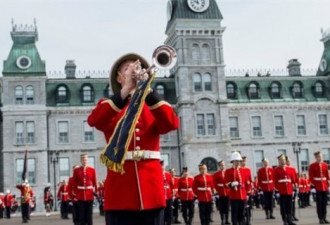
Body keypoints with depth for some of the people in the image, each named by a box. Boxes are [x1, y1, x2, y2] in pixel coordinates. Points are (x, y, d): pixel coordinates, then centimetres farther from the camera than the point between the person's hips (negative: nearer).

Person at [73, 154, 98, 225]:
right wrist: (75, 193, -1)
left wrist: (96, 191, 1)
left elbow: (94, 182, 5)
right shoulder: (76, 170, 2)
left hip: (90, 195, 0)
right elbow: (75, 183, 3)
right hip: (80, 195, 0)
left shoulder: (92, 170, 3)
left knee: (89, 213, 3)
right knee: (81, 214, 3)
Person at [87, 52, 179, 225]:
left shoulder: (155, 105, 15)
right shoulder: (109, 105, 11)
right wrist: (125, 90, -20)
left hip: (151, 189, 2)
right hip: (120, 192, -2)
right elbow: (94, 120, -13)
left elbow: (171, 124, -7)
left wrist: (148, 90, -16)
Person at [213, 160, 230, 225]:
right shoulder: (216, 174, 1)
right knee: (221, 207, 1)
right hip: (220, 193, -2)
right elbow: (214, 183, -2)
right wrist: (217, 190, -10)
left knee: (227, 207, 6)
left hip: (227, 193, 2)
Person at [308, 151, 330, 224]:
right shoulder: (312, 166, -4)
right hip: (318, 187, -4)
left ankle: (324, 218, 14)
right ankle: (321, 218, 4)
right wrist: (313, 184, -10)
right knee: (319, 203, 0)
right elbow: (311, 176, -4)